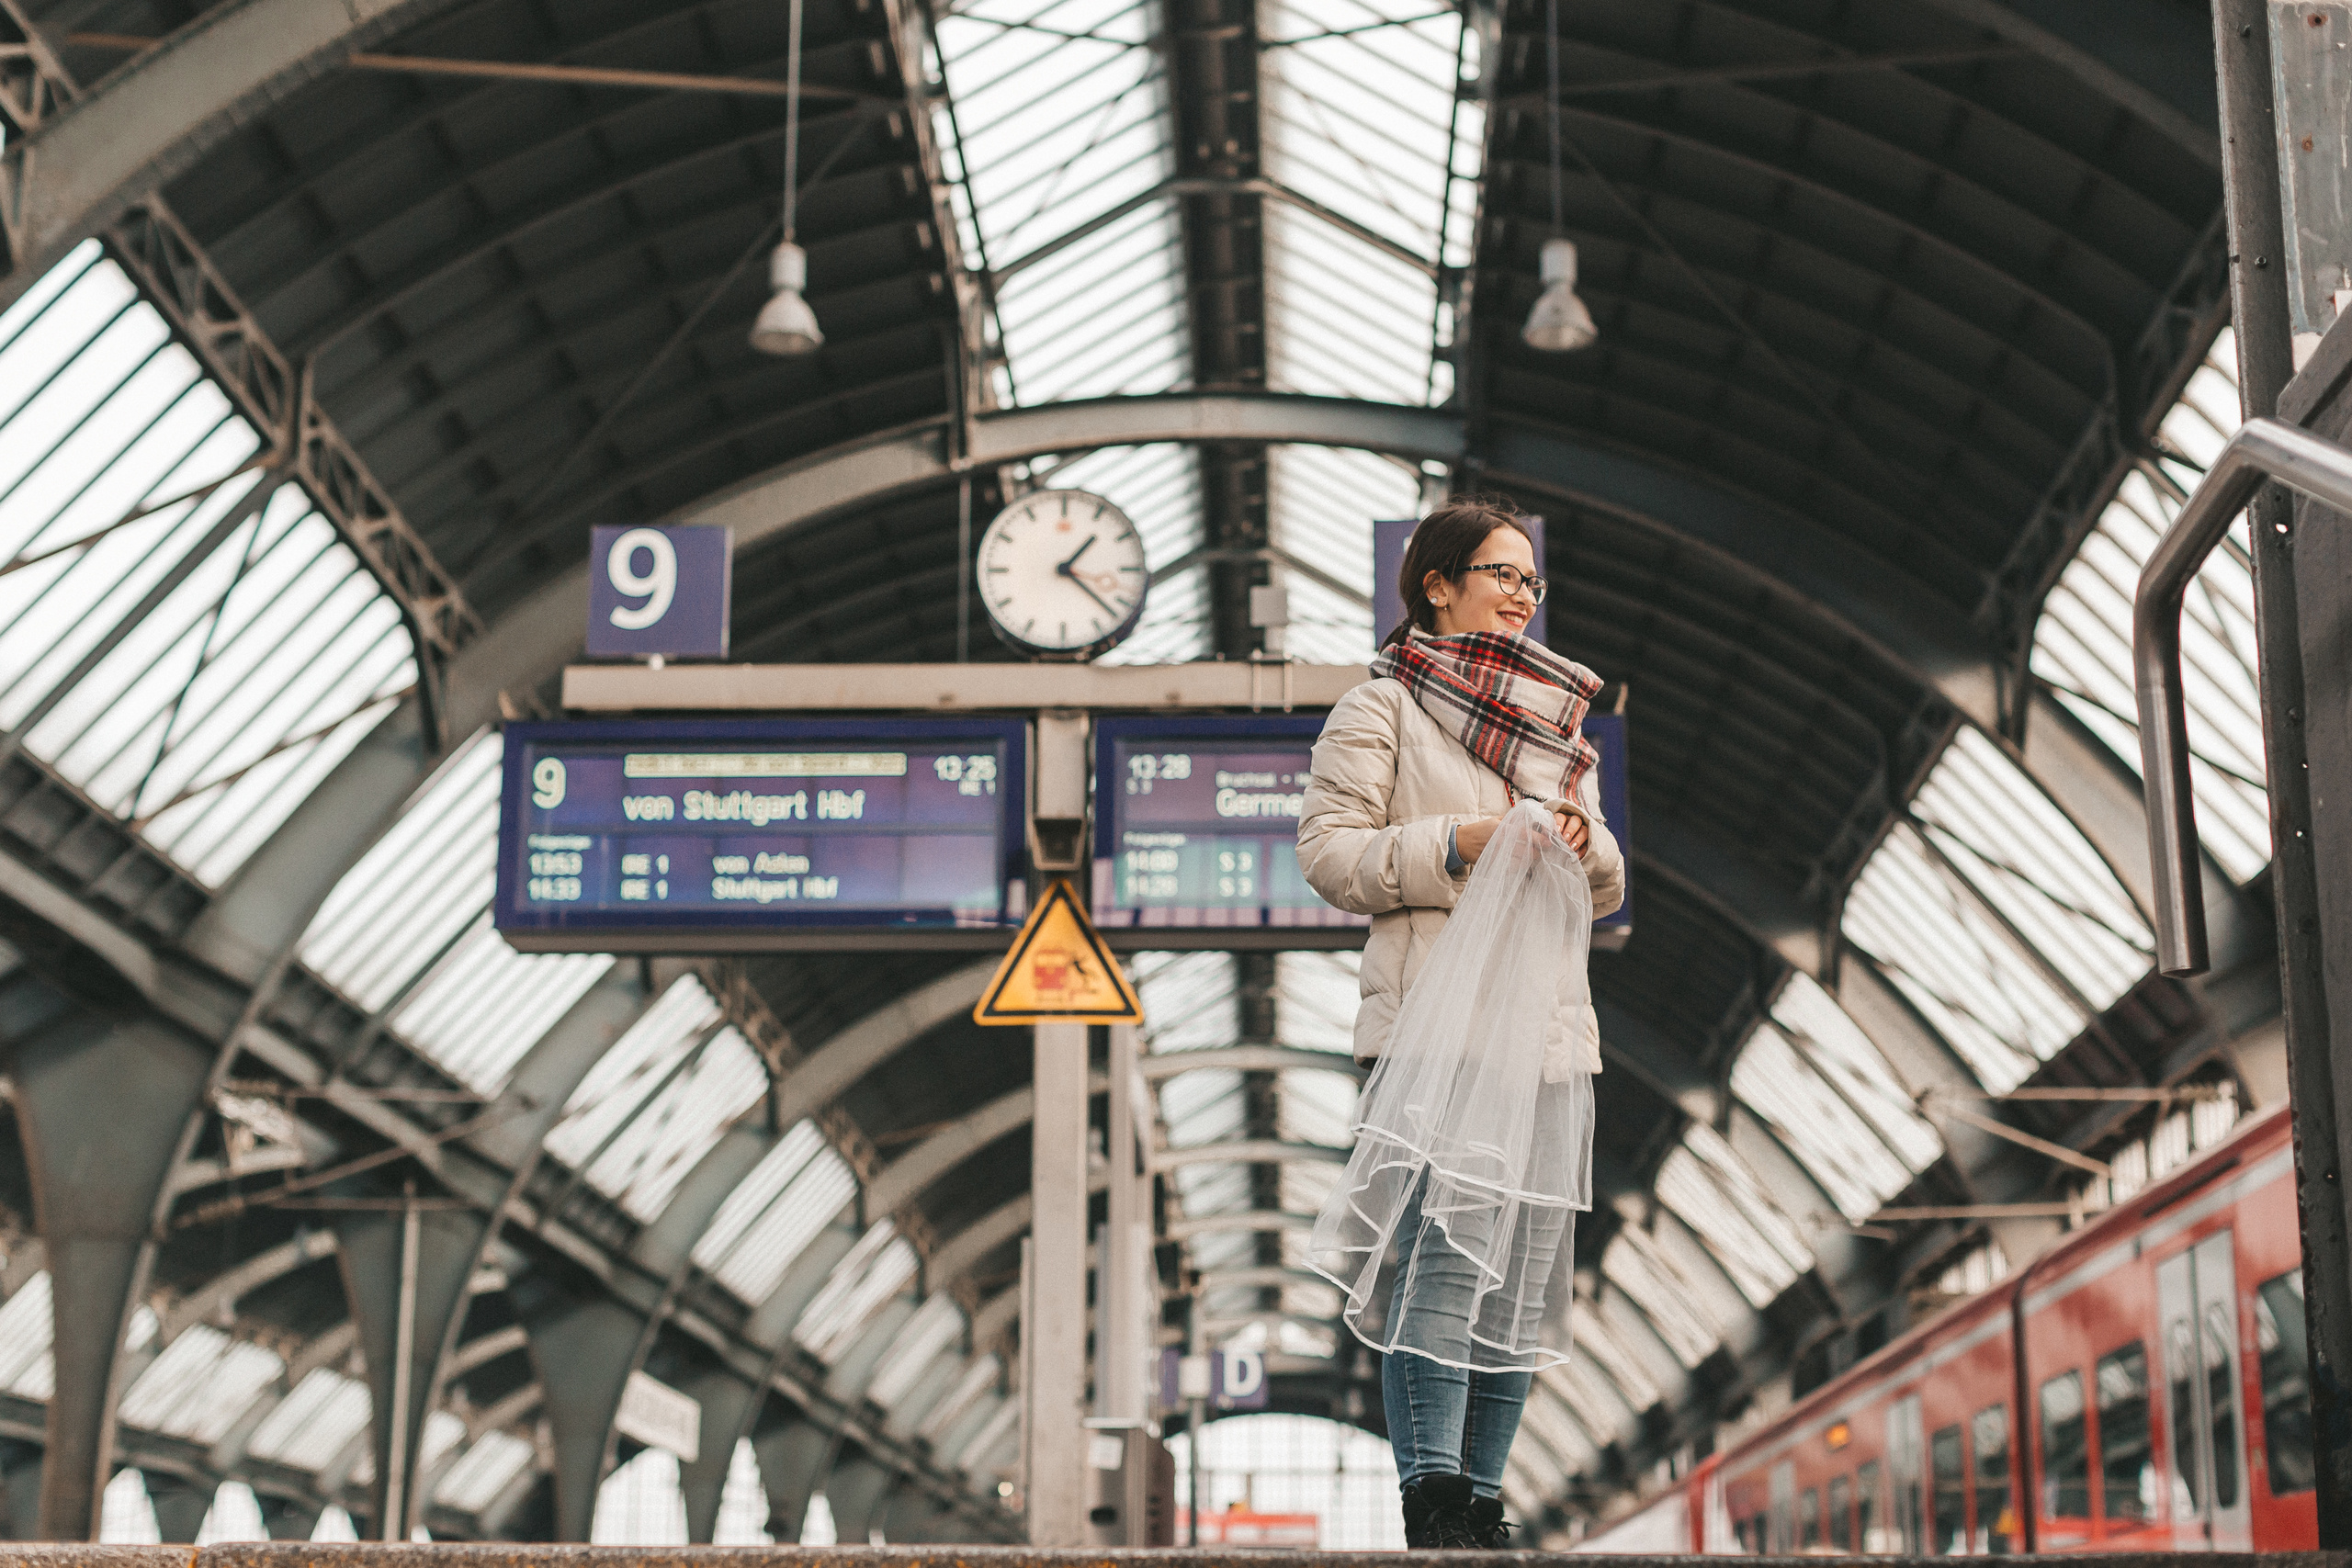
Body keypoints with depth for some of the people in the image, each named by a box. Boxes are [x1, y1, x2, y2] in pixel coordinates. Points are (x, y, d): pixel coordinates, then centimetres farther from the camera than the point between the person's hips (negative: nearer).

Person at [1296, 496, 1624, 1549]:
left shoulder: (1556, 720, 23)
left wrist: (1578, 845, 1)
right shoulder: (1380, 708, 4)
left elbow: (1608, 887, 24)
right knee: (1443, 1253, -14)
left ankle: (1481, 1497, 10)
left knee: (1524, 1265, 4)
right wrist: (1457, 844, -15)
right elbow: (1328, 851, -5)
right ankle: (1433, 1502, -12)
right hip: (1433, 1020, -6)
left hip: (1549, 1025, 7)